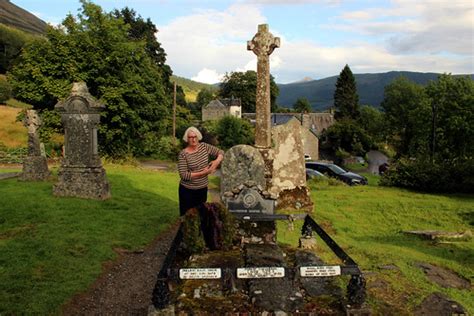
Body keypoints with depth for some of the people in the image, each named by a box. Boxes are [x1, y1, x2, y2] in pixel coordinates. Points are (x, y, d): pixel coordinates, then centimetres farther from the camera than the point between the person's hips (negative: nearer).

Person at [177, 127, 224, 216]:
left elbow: (220, 152, 4)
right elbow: (183, 175, -19)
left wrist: (217, 161, -18)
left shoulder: (204, 147, -2)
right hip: (188, 190, -4)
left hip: (203, 189, 4)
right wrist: (202, 173, -23)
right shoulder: (183, 154, -15)